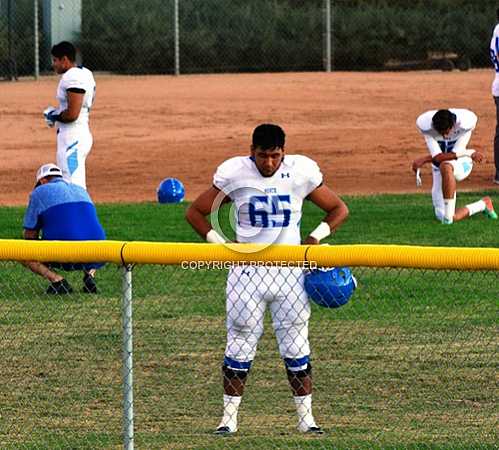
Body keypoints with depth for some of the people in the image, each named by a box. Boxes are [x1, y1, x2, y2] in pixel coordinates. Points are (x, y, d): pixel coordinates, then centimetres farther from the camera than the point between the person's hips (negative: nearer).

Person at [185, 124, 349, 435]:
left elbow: (339, 209, 9)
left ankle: (306, 417, 11)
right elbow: (195, 213, 4)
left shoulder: (301, 173, -2)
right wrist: (219, 244, -7)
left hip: (290, 274, 1)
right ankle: (229, 418, 9)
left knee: (296, 345, 3)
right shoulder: (235, 174, -5)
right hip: (247, 273, -1)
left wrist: (316, 237, -5)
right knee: (240, 344, 2)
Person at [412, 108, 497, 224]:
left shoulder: (466, 121, -27)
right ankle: (483, 204, 22)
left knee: (445, 166, -40)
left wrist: (425, 159, -28)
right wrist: (470, 153, -28)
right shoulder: (424, 124, -23)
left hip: (461, 164, -3)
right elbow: (437, 157, -24)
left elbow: (455, 154, -24)